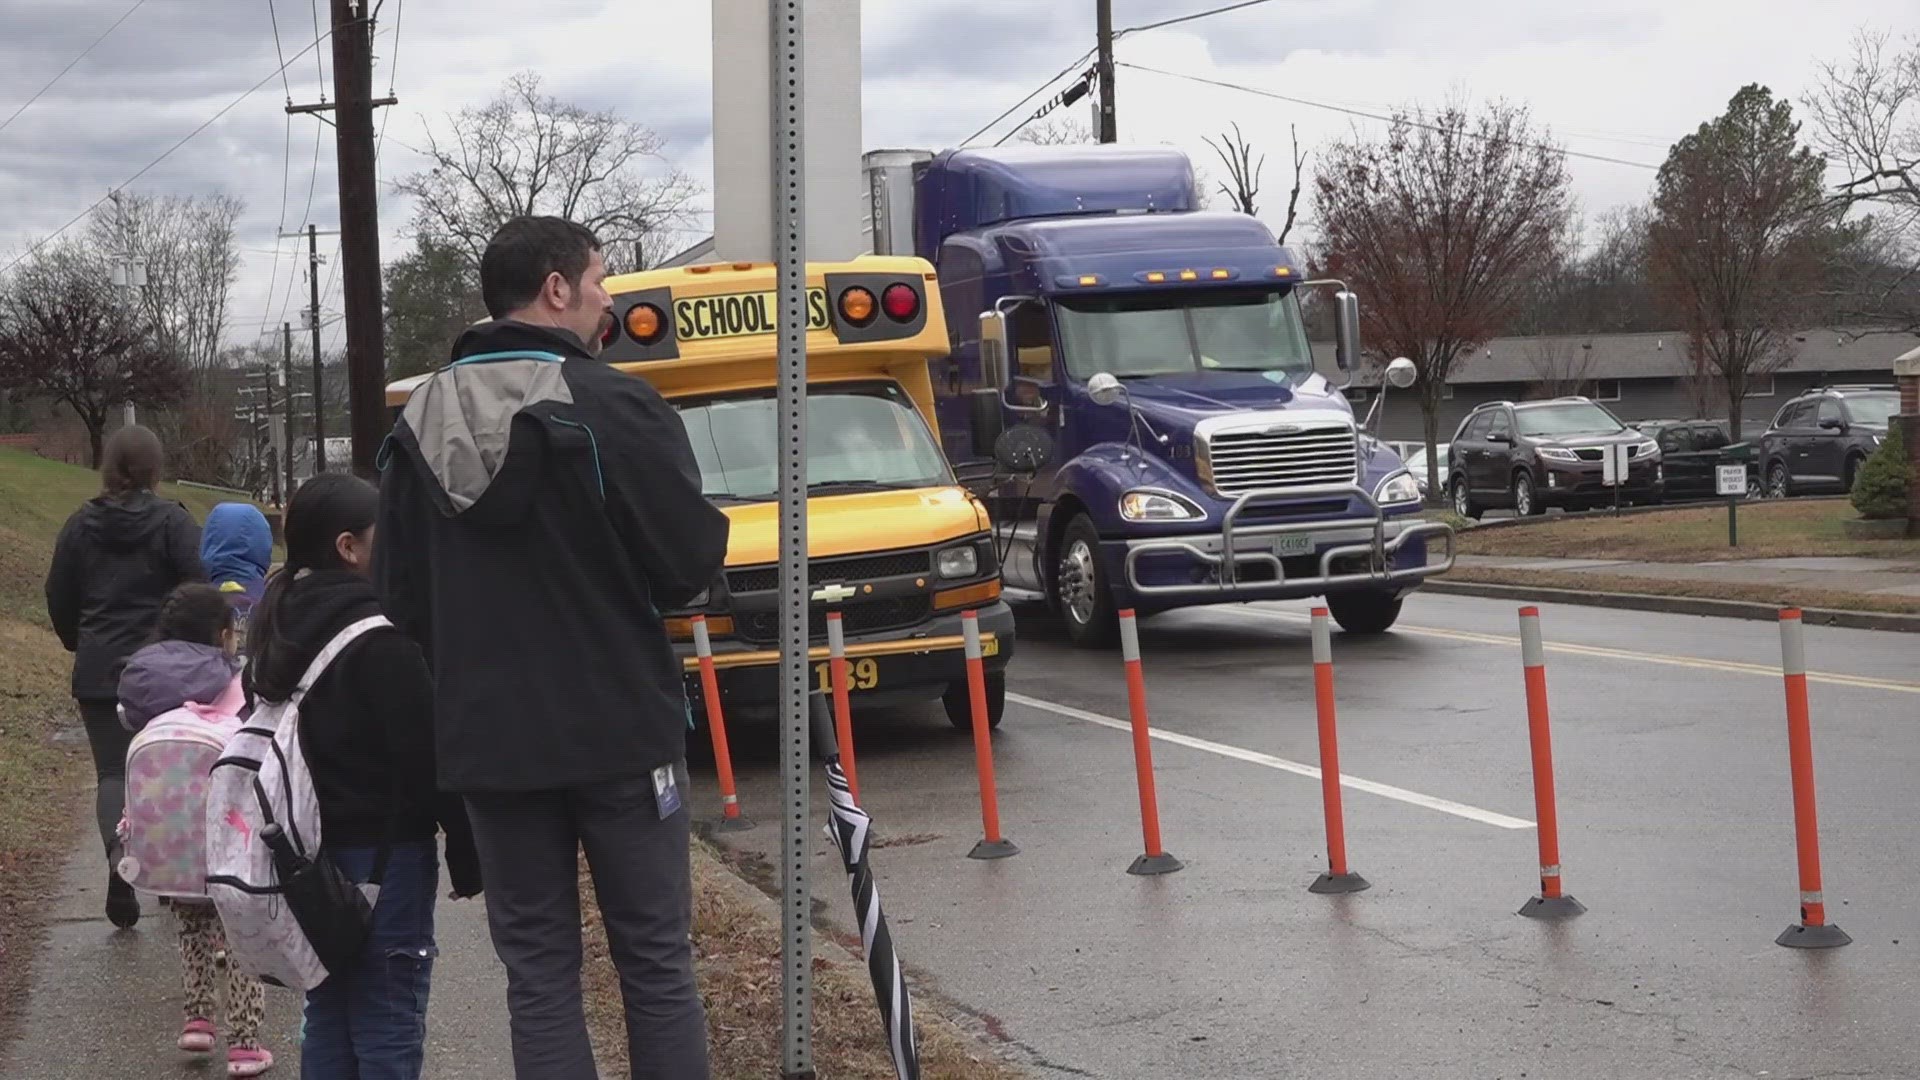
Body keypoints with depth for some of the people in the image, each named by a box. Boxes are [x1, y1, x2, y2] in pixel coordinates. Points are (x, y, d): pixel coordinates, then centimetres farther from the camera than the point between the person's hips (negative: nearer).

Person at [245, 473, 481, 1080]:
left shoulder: (277, 626, 9)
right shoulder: (380, 637, -18)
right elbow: (428, 755, -18)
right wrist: (468, 856, -11)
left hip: (310, 851, 8)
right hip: (384, 853, -8)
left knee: (328, 1020, 15)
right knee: (388, 1031, -3)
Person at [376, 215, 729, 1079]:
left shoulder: (420, 422, 3)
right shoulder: (617, 410, -14)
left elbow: (401, 595, 6)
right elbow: (691, 565, -13)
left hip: (487, 737, 4)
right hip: (618, 726, -4)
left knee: (537, 970, 9)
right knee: (655, 960, 6)